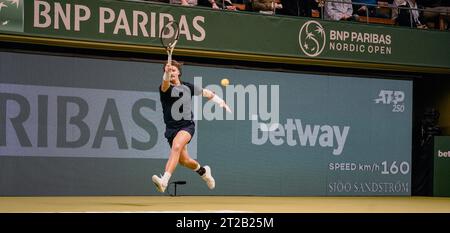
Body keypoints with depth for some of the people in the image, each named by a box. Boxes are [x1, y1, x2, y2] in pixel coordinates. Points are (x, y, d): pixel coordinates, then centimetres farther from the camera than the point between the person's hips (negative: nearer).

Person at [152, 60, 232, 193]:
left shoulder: (188, 87, 5)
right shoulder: (165, 88, -4)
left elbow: (205, 93, 22)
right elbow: (165, 84, -30)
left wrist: (221, 103, 22)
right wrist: (166, 74, -51)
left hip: (187, 126, -2)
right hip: (171, 128, 2)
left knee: (176, 146, -31)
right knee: (183, 160, 9)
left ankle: (164, 181, -45)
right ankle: (203, 171, 42)